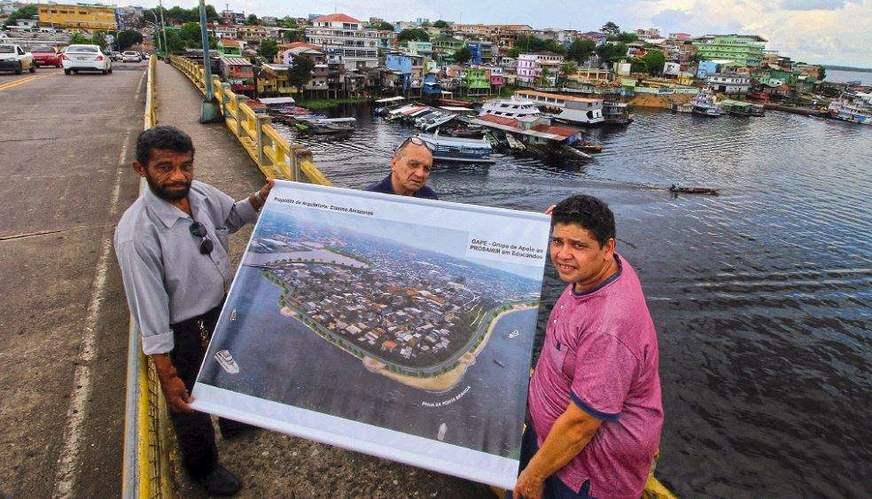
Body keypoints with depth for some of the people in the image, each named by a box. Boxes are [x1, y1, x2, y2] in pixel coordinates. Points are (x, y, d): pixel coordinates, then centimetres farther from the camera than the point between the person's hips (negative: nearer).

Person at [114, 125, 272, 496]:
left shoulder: (200, 193, -13)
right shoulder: (136, 233, -32)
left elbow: (231, 216, 10)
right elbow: (149, 310, -26)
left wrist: (258, 201, -11)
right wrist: (167, 376, -21)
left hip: (225, 307, 7)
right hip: (187, 330, -6)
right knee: (192, 401, 20)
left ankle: (235, 420, 65)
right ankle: (202, 466, 49)